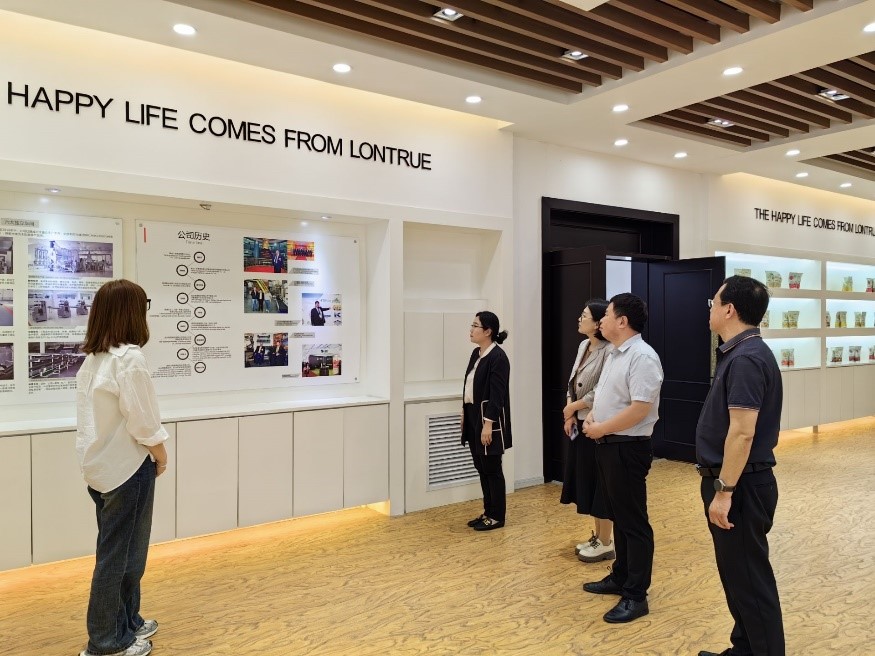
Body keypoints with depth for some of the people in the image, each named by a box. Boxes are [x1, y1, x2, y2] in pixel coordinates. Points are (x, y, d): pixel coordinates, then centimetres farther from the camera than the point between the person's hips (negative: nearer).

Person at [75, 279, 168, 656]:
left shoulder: (92, 359, 8)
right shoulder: (129, 358, -20)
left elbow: (102, 415, 9)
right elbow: (143, 420, -21)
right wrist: (161, 455, -4)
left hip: (101, 465, 9)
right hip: (126, 467, -9)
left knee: (117, 550, 20)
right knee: (120, 554, 4)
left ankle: (126, 622, 34)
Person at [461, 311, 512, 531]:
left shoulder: (498, 357, -17)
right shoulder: (476, 353, 10)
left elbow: (497, 394, -20)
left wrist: (488, 424, -21)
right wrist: (464, 412, 15)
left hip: (488, 419, -9)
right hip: (474, 416, 9)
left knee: (492, 469, 3)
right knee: (481, 468, 15)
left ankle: (497, 516, 16)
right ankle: (488, 512, 27)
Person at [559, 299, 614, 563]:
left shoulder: (608, 351, -19)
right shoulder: (584, 346, 8)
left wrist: (573, 407, -10)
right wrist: (570, 414, 1)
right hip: (580, 424, 9)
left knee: (600, 483, 3)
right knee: (586, 481, 16)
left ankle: (605, 543, 18)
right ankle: (597, 536, 31)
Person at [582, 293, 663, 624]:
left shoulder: (642, 357, -18)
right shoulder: (613, 354, 13)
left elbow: (639, 409, -25)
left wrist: (599, 429, -16)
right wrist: (592, 415, 2)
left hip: (628, 448, -10)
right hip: (607, 445, 10)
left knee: (634, 521, 0)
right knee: (618, 517, 19)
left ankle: (636, 596, 10)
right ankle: (621, 577, 33)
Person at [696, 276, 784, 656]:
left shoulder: (746, 358, -21)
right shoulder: (738, 353, 11)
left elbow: (742, 433, -25)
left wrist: (724, 491, -22)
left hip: (740, 485, -10)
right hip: (733, 481, 10)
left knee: (749, 578, 2)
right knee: (737, 574, 20)